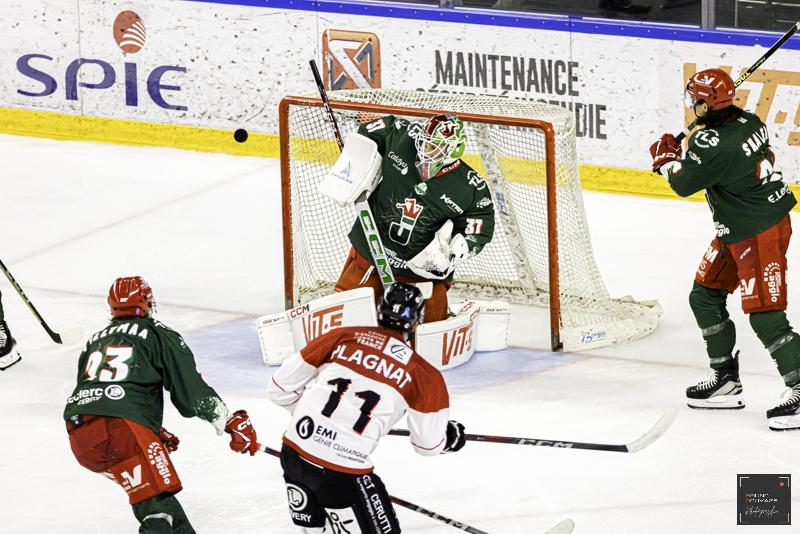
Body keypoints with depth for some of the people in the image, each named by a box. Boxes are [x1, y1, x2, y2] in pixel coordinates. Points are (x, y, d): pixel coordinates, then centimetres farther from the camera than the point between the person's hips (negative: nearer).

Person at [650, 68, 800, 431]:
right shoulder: (747, 121, 1)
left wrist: (666, 156, 5)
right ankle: (725, 381, 26)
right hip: (737, 233, 10)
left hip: (759, 235, -10)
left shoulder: (712, 144, -26)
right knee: (705, 298, 17)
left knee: (764, 315, -11)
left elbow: (683, 183, -17)